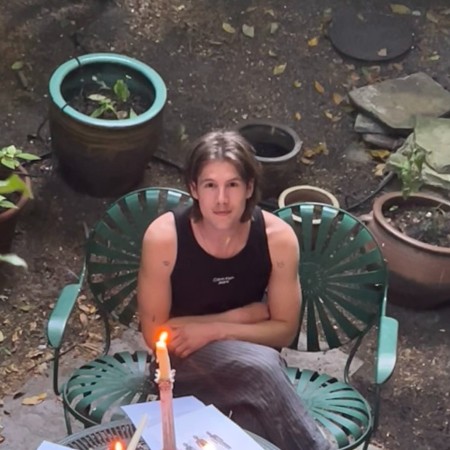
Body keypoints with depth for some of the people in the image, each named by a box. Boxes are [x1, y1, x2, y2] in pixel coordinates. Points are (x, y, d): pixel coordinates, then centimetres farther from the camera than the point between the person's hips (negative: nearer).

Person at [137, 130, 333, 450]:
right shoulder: (163, 237, -21)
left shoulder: (278, 238, -15)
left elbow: (284, 330, -5)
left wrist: (213, 330, -19)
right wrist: (243, 315, -15)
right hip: (183, 363, -2)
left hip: (250, 359, 2)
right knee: (261, 367, -33)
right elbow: (155, 334, -14)